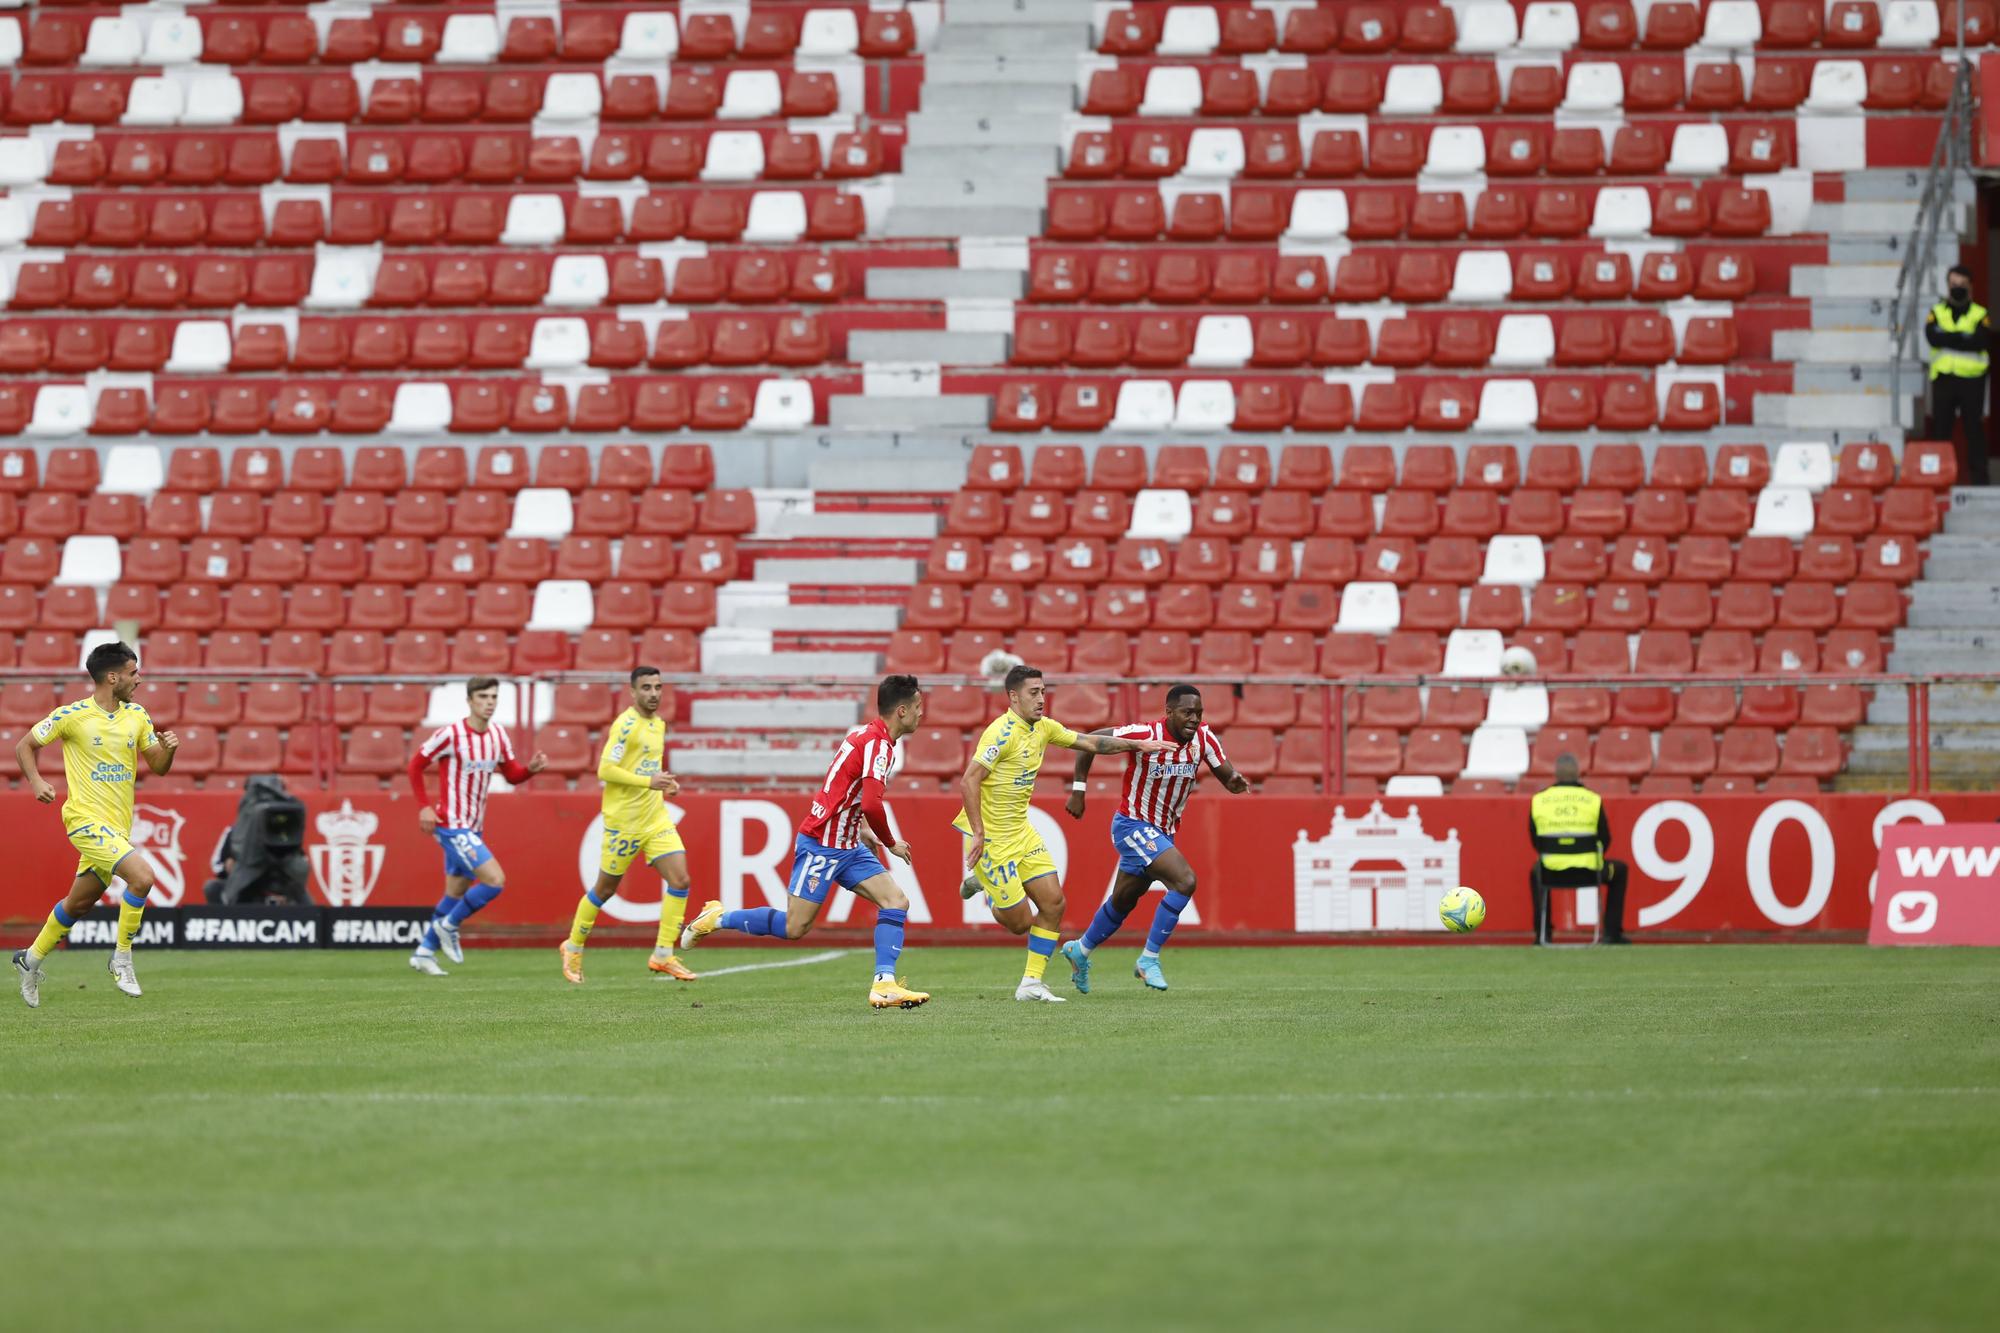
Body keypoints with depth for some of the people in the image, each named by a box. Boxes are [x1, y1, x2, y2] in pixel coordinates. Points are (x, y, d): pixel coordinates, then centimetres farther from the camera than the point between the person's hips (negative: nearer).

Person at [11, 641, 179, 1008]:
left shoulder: (137, 716, 7)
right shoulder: (72, 716, -9)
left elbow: (158, 767, 12)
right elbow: (24, 746, 2)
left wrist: (168, 749, -10)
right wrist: (36, 782, -14)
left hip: (118, 825, 7)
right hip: (86, 819, -7)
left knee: (79, 903, 17)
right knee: (142, 875, -25)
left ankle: (31, 959, 37)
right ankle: (122, 957, -10)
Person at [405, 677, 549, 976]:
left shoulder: (498, 734, 5)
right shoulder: (451, 735, -15)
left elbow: (511, 774, 12)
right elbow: (416, 765, -5)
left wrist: (531, 768, -9)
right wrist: (424, 806, -11)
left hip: (474, 827, 8)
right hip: (453, 825, -8)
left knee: (455, 893, 15)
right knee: (495, 880, -17)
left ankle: (424, 952, 27)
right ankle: (449, 926, 1)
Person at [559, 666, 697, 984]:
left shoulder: (659, 724, 12)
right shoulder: (626, 724, -14)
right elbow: (605, 770, -20)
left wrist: (665, 782, 6)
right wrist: (648, 781, -25)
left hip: (655, 818, 7)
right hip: (623, 820, -7)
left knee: (680, 881, -8)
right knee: (606, 888, 5)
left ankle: (663, 956, -3)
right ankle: (574, 948, 26)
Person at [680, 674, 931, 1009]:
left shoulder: (868, 736, 12)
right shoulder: (878, 743, -19)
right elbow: (871, 804, -28)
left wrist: (863, 831, 19)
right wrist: (891, 844, -12)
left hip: (847, 846, 10)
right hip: (822, 845, -10)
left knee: (896, 902, -5)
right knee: (794, 927, -6)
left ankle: (884, 986, -12)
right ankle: (718, 919, 13)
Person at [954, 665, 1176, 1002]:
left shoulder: (1043, 728, 6)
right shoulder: (1002, 732, -20)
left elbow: (1091, 743, 18)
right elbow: (968, 781, -23)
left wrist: (1137, 744, 10)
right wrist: (978, 833, -26)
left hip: (1020, 831, 8)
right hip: (991, 836, -8)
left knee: (1053, 903, 0)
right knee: (1020, 922, -5)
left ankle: (1031, 983, 9)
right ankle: (980, 882, 23)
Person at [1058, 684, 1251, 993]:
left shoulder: (1203, 737, -7)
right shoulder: (1146, 735, -23)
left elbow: (1226, 774, -5)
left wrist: (1236, 781, -29)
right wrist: (1078, 790, -14)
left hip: (1163, 833, 7)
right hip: (1133, 825, -7)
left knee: (1122, 902, 21)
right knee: (1184, 880, -24)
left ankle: (1079, 951, 44)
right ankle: (1149, 960, -13)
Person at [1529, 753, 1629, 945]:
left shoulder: (1538, 800, 0)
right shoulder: (1593, 799, -4)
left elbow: (1535, 841, 8)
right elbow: (1605, 839, 3)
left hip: (1551, 874, 1)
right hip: (1589, 872, -1)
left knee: (1535, 873, 38)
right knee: (1619, 871, 30)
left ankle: (1542, 933, 30)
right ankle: (1612, 933, 22)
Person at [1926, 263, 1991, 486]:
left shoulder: (1980, 315, 6)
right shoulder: (1937, 313, 11)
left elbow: (1982, 341, -12)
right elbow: (1932, 337, -9)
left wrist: (1948, 338, -13)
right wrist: (1964, 338, -14)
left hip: (1971, 378, -2)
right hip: (1943, 378, 2)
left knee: (1974, 430, -2)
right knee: (1940, 428, 2)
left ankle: (1978, 476, 0)